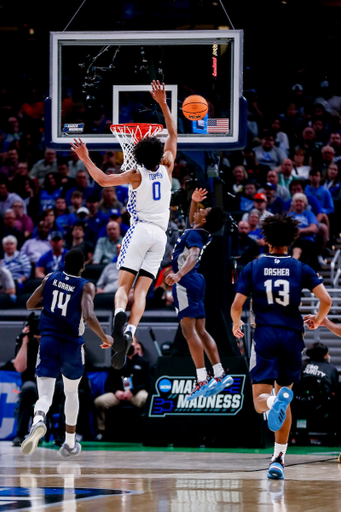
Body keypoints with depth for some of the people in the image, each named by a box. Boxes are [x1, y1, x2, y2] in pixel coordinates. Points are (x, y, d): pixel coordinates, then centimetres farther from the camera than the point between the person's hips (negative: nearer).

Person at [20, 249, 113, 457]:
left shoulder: (50, 279, 3)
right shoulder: (86, 287, -9)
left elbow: (30, 304, 11)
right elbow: (89, 317, -22)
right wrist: (105, 337, -8)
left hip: (48, 341, 1)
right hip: (72, 345, -1)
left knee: (45, 394, -8)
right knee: (71, 392, 23)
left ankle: (38, 421, -44)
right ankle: (70, 444, 30)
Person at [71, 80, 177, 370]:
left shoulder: (137, 176, -1)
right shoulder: (167, 169, 7)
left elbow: (104, 180, -10)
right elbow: (173, 135, 18)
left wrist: (86, 159, -1)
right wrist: (162, 104, 18)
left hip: (140, 230, -3)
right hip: (160, 235, 3)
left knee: (124, 285, -6)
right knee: (141, 290, -5)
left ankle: (119, 316, -38)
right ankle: (129, 334, -27)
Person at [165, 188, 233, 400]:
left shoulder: (194, 235, -14)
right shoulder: (201, 233, 13)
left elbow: (193, 255, -33)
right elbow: (192, 220, 37)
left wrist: (179, 274, -49)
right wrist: (194, 201, 21)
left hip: (186, 281, -10)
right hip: (195, 281, 10)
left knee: (189, 330, -14)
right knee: (200, 331, 12)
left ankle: (202, 380, -21)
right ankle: (220, 374, 10)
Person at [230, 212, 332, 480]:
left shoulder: (253, 268, 4)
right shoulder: (301, 269, 5)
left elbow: (236, 306, -2)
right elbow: (326, 300, -4)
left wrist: (236, 325, 20)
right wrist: (319, 319, 18)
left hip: (265, 336, -1)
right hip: (292, 337, 2)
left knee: (261, 401, -3)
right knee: (283, 397, 16)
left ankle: (275, 401, -42)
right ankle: (279, 459, 10)